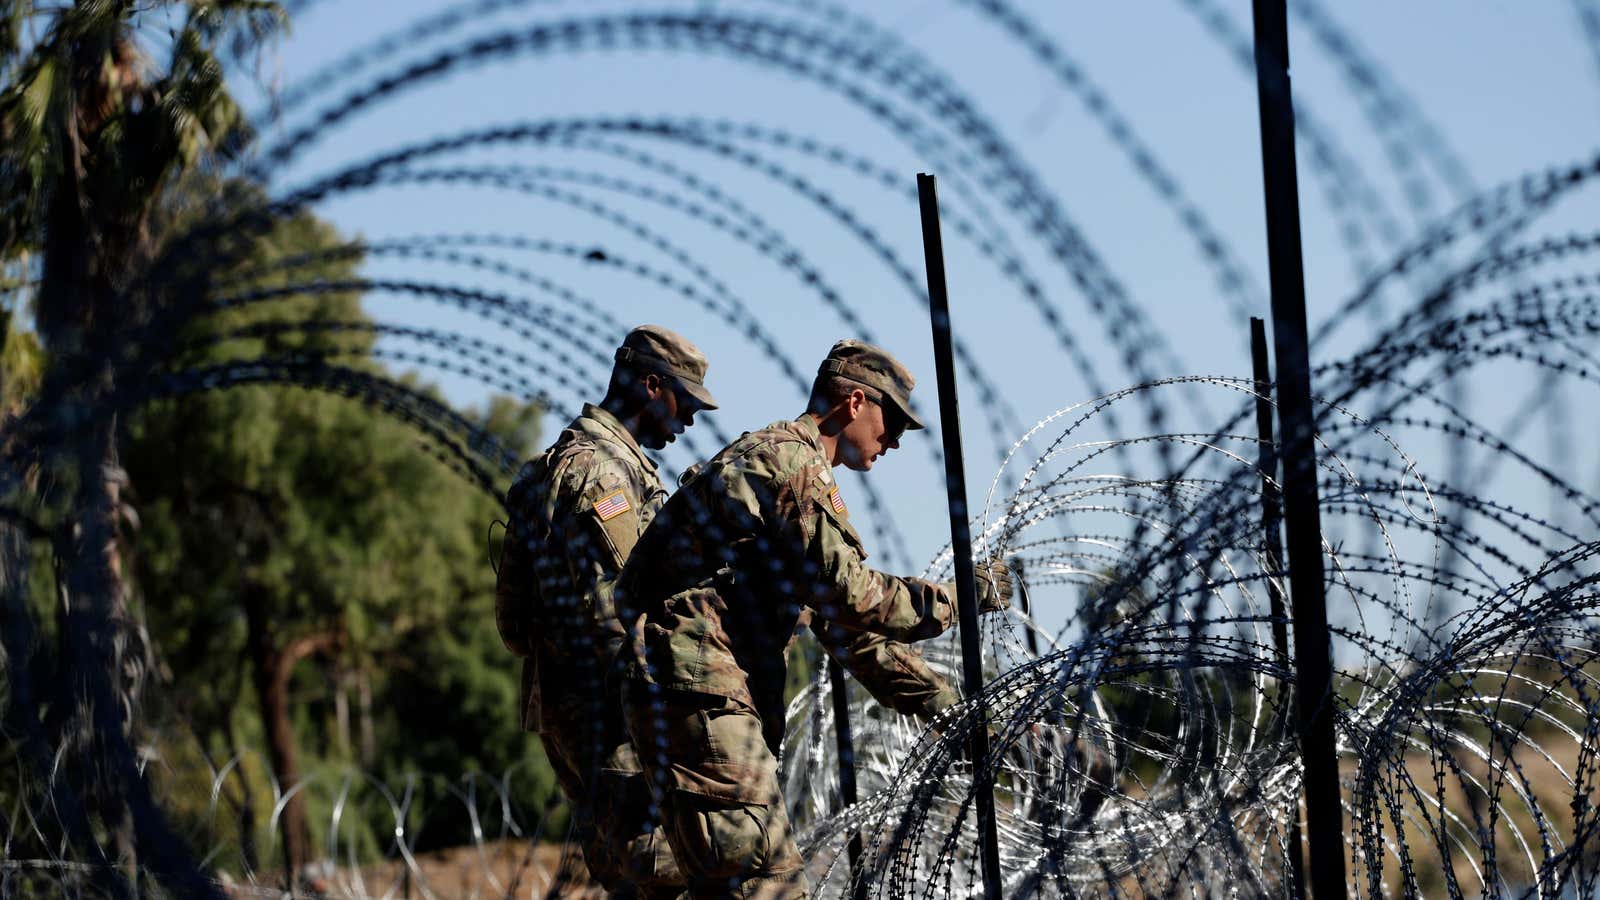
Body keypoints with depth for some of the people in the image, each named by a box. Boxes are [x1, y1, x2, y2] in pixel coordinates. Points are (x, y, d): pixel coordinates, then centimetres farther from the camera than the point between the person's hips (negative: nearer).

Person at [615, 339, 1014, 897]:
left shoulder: (790, 464, 26)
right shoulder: (791, 461, -9)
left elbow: (840, 621, 26)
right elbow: (849, 595, -16)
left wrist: (938, 700, 22)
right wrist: (958, 597, -4)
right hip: (698, 690, -11)